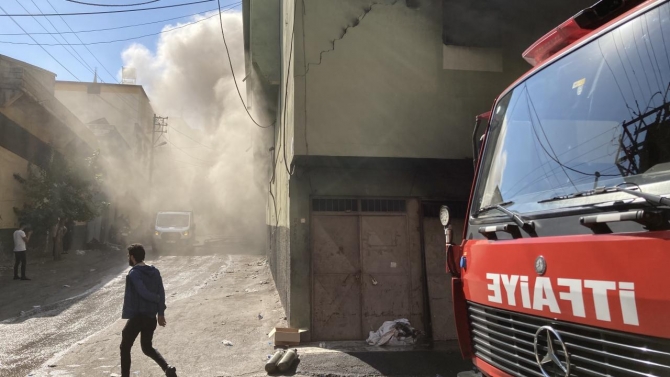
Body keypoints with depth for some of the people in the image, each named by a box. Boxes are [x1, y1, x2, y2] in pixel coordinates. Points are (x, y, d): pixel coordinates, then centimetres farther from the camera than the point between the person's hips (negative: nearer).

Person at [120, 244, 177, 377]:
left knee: (125, 347, 13)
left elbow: (144, 293, -21)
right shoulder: (155, 272, 6)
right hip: (151, 317, 6)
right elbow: (161, 293, 3)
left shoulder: (133, 274, -12)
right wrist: (161, 313, 8)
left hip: (137, 316, -6)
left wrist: (158, 300, -4)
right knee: (147, 348, 18)